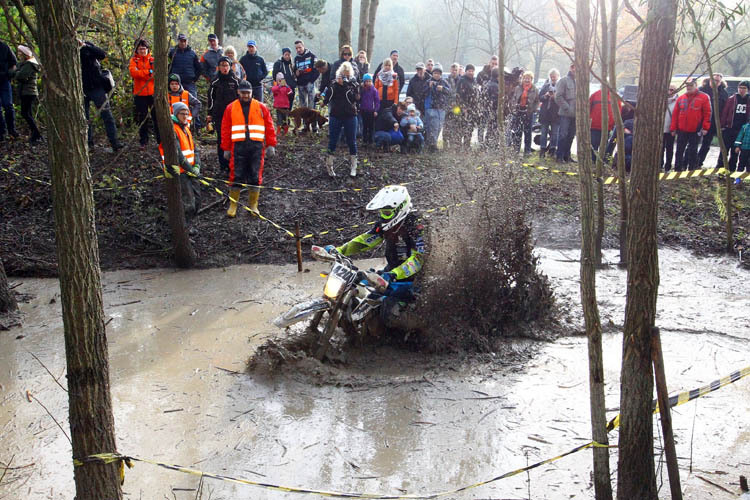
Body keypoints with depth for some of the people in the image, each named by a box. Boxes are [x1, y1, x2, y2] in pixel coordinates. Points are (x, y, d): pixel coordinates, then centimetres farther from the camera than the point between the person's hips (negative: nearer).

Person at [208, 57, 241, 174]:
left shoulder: (236, 81, 3)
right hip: (219, 116, 1)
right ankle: (224, 166, 8)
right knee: (221, 140, 2)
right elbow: (211, 98, 12)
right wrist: (210, 114, 10)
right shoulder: (215, 82, 6)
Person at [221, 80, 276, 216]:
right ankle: (233, 205, 8)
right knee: (236, 176, -2)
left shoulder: (261, 107, 9)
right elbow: (225, 130, 9)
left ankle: (253, 205, 12)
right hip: (238, 146, 0)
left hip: (257, 146, 0)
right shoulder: (231, 108, 9)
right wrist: (226, 149, 5)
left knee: (255, 177, 2)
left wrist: (271, 145, 1)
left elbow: (269, 127, 8)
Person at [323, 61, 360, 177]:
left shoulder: (354, 84, 3)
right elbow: (328, 98, -8)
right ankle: (329, 166, 8)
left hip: (350, 116, 0)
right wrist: (338, 84, -14)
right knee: (332, 142, 1)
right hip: (335, 116, 0)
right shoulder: (334, 84, 5)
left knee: (352, 142, 5)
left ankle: (353, 167, 16)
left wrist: (345, 86, -17)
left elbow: (354, 98, -15)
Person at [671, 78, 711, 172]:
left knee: (693, 151, 4)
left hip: (696, 130, -3)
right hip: (681, 130, 3)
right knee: (680, 150, 6)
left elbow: (707, 113, -4)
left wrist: (705, 127, -10)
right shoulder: (681, 98, 8)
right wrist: (673, 128, 3)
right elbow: (675, 114, 8)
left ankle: (692, 169, 12)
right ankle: (678, 169, 13)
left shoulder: (703, 97, -2)